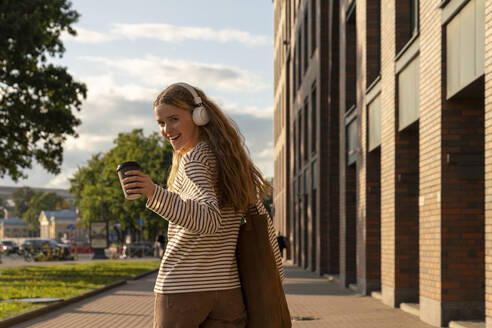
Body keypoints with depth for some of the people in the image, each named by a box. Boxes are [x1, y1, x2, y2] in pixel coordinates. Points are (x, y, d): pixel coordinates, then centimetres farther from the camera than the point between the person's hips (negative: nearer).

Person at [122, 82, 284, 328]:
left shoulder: (194, 160, -10)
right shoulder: (231, 160, 14)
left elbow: (210, 219, -26)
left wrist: (155, 194, -38)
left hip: (181, 289, -7)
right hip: (227, 288, 7)